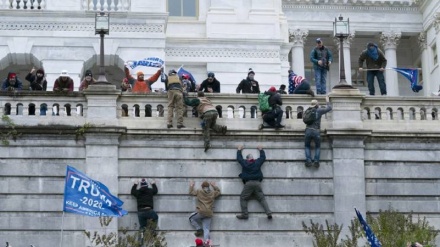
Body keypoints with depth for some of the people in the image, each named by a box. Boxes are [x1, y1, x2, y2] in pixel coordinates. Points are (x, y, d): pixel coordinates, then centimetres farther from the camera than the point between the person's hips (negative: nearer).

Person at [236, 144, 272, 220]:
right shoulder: (257, 162, 11)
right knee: (262, 198, 2)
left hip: (248, 183, -3)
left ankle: (244, 214, -7)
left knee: (243, 198, 3)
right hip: (257, 183, 3)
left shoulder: (244, 163, 7)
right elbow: (263, 157, 29)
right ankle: (269, 213, -11)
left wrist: (239, 150, 41)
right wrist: (261, 150, 44)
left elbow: (239, 158, 25)